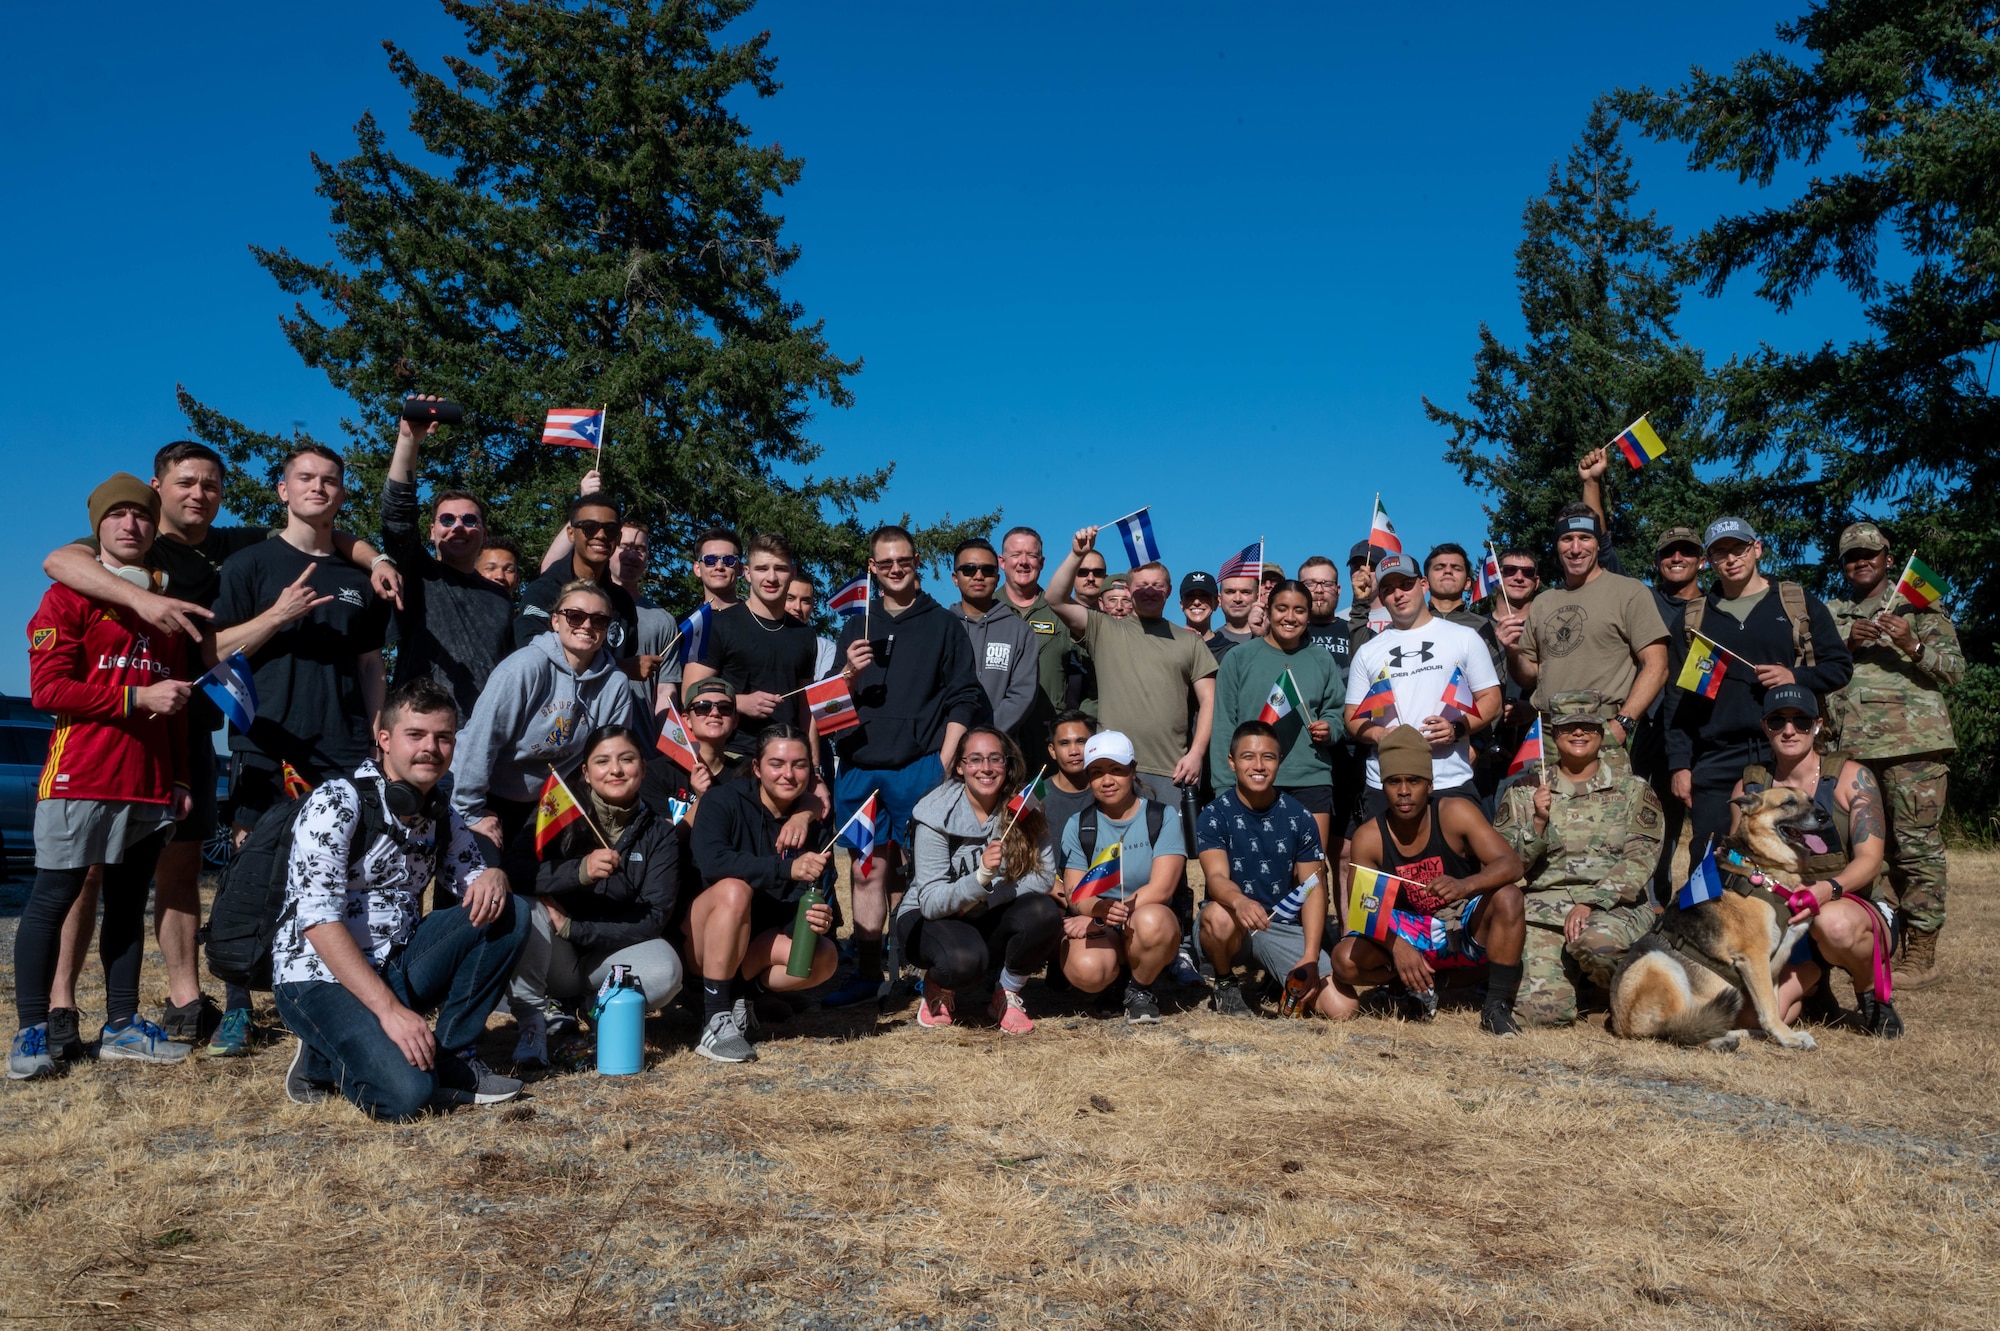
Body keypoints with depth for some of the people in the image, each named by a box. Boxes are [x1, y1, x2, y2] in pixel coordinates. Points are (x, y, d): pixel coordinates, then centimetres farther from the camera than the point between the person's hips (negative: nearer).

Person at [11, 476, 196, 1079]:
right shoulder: (70, 595, 2)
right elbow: (47, 689, -9)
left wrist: (179, 779, 17)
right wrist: (136, 696, -15)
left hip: (150, 786, 5)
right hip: (80, 776, -5)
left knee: (129, 903, 8)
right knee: (52, 899, -4)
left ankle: (122, 1025, 14)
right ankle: (34, 1031, 2)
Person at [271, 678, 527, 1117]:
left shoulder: (441, 815, 6)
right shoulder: (338, 801, -15)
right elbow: (318, 920, -22)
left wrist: (493, 877, -13)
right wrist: (389, 1009, -29)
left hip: (395, 968, 7)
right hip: (321, 978, -7)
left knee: (508, 914, -10)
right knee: (405, 1092, -29)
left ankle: (451, 1058, -4)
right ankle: (324, 1057, 3)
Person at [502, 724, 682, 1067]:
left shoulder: (659, 834, -2)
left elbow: (653, 919, -10)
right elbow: (515, 870, -18)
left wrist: (571, 928, -18)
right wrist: (579, 871, -34)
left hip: (610, 953, 0)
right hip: (550, 958, 0)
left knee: (665, 969, -30)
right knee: (517, 907, -29)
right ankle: (532, 1022, -17)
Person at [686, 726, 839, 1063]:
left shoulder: (812, 828, -1)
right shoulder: (723, 800, -12)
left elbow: (804, 905, -5)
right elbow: (711, 861, -31)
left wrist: (817, 918, -30)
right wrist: (787, 868, -39)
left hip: (760, 941, 4)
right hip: (702, 939, -3)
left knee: (822, 957, -25)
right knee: (735, 888, -35)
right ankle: (715, 1022, -29)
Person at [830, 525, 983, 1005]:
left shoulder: (942, 624, 6)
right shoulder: (856, 626, 15)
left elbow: (964, 698, 1)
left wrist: (944, 761, -8)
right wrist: (850, 674, -6)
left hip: (919, 767, -3)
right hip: (860, 767, 3)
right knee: (869, 871, 5)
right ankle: (867, 973, 12)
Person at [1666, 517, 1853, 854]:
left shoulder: (1799, 603, 9)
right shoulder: (1694, 616, 12)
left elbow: (1841, 666, 10)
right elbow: (1679, 696, 10)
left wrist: (1796, 677, -11)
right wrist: (1679, 764, 2)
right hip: (1715, 765, 1)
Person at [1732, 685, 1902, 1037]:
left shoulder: (1851, 777, -4)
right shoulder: (1749, 787, 5)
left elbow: (1870, 858, -14)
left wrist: (1828, 889, -34)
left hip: (1859, 907, -2)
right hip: (1783, 920, 2)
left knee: (1833, 923, -42)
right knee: (1758, 1017, -25)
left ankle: (1874, 995, -5)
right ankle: (1810, 986, 14)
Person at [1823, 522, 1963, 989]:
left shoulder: (1917, 604, 9)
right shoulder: (1830, 615, 19)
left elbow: (1955, 668, 3)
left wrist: (1912, 646, -15)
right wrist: (1846, 643, -2)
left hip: (1913, 743, -4)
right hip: (1852, 748, 4)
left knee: (1917, 844, -6)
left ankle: (1921, 953, -1)